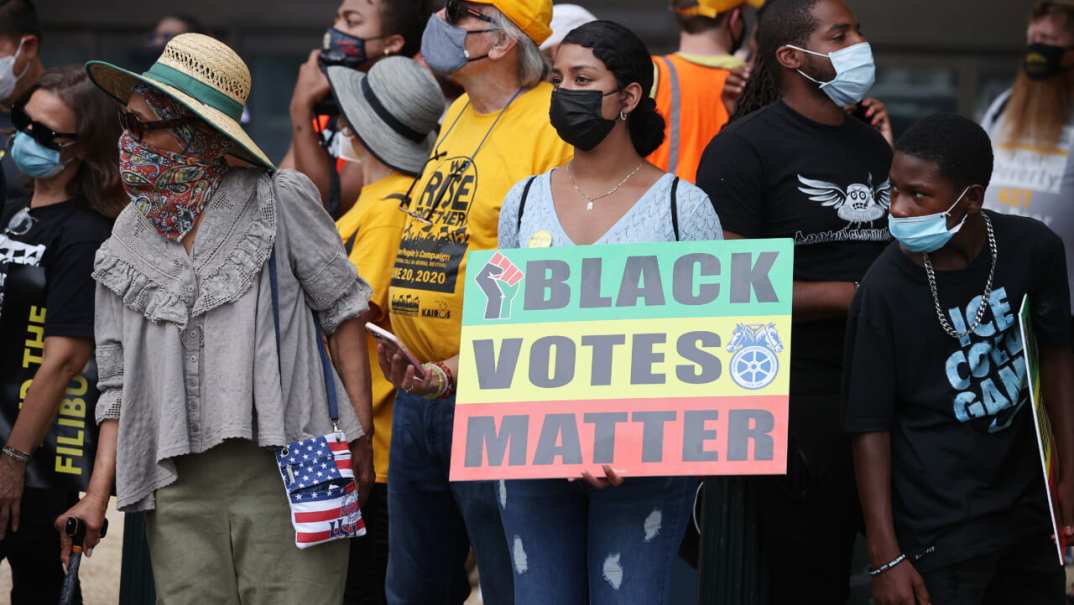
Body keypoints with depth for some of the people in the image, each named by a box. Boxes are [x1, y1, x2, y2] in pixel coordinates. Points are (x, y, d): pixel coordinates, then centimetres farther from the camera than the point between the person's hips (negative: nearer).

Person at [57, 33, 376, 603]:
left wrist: (359, 437, -5)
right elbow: (120, 380, 15)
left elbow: (343, 311, 3)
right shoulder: (128, 240, 13)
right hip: (179, 489, 4)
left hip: (285, 471, -4)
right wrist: (98, 495, 5)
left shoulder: (278, 202, 1)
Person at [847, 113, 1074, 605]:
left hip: (1026, 509, 4)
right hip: (938, 531, -4)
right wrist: (886, 558, -15)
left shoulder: (1032, 249, -6)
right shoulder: (885, 289, -16)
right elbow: (870, 427, -13)